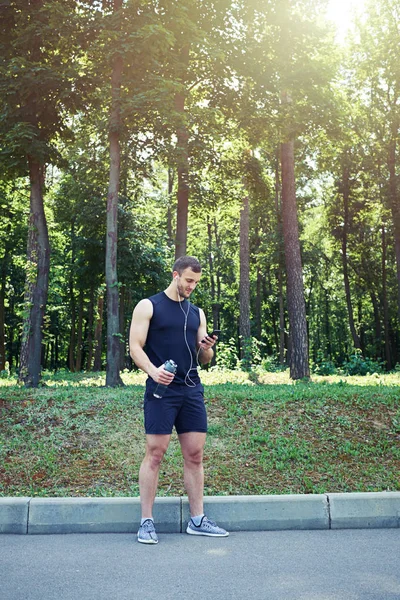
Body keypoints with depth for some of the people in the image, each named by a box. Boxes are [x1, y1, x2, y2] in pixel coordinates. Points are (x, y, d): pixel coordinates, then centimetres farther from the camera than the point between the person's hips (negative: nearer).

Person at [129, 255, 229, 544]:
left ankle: (198, 520, 16)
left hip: (192, 390, 5)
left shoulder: (197, 312, 17)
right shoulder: (148, 306, 2)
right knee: (155, 454, -4)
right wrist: (152, 370, -22)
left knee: (195, 455, 6)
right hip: (161, 390, -5)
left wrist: (207, 348, -6)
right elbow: (135, 347, -5)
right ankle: (147, 522, 6)